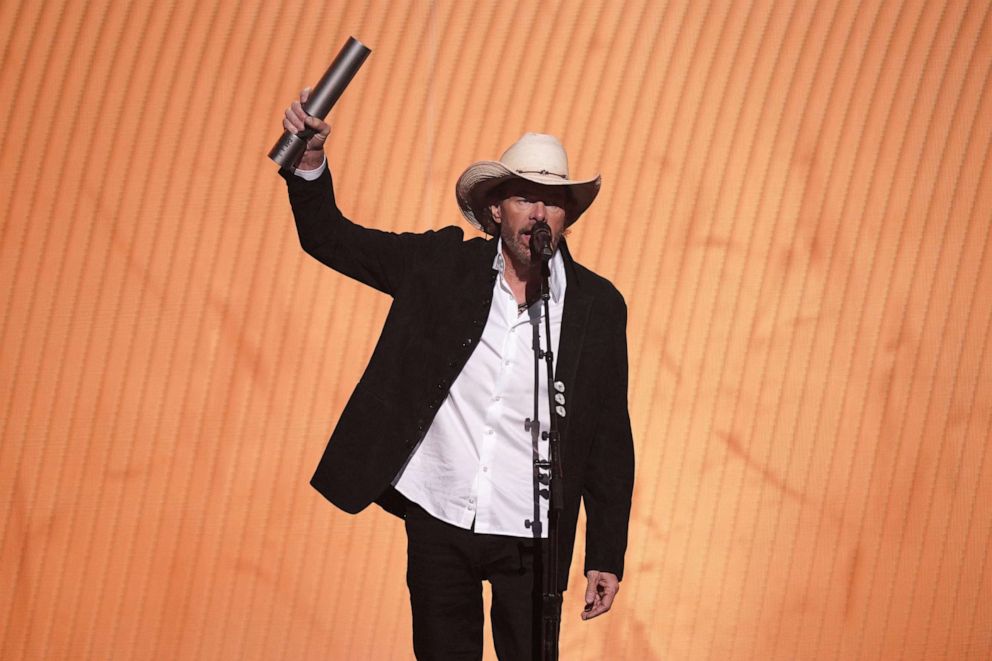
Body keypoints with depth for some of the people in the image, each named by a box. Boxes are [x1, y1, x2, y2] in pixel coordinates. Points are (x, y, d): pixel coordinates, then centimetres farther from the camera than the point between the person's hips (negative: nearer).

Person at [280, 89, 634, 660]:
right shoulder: (442, 266, 0)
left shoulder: (599, 306, -2)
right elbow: (331, 239, 4)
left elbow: (610, 440, 1)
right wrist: (310, 162, -15)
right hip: (438, 522, 1)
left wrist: (608, 556, 0)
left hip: (531, 538, -1)